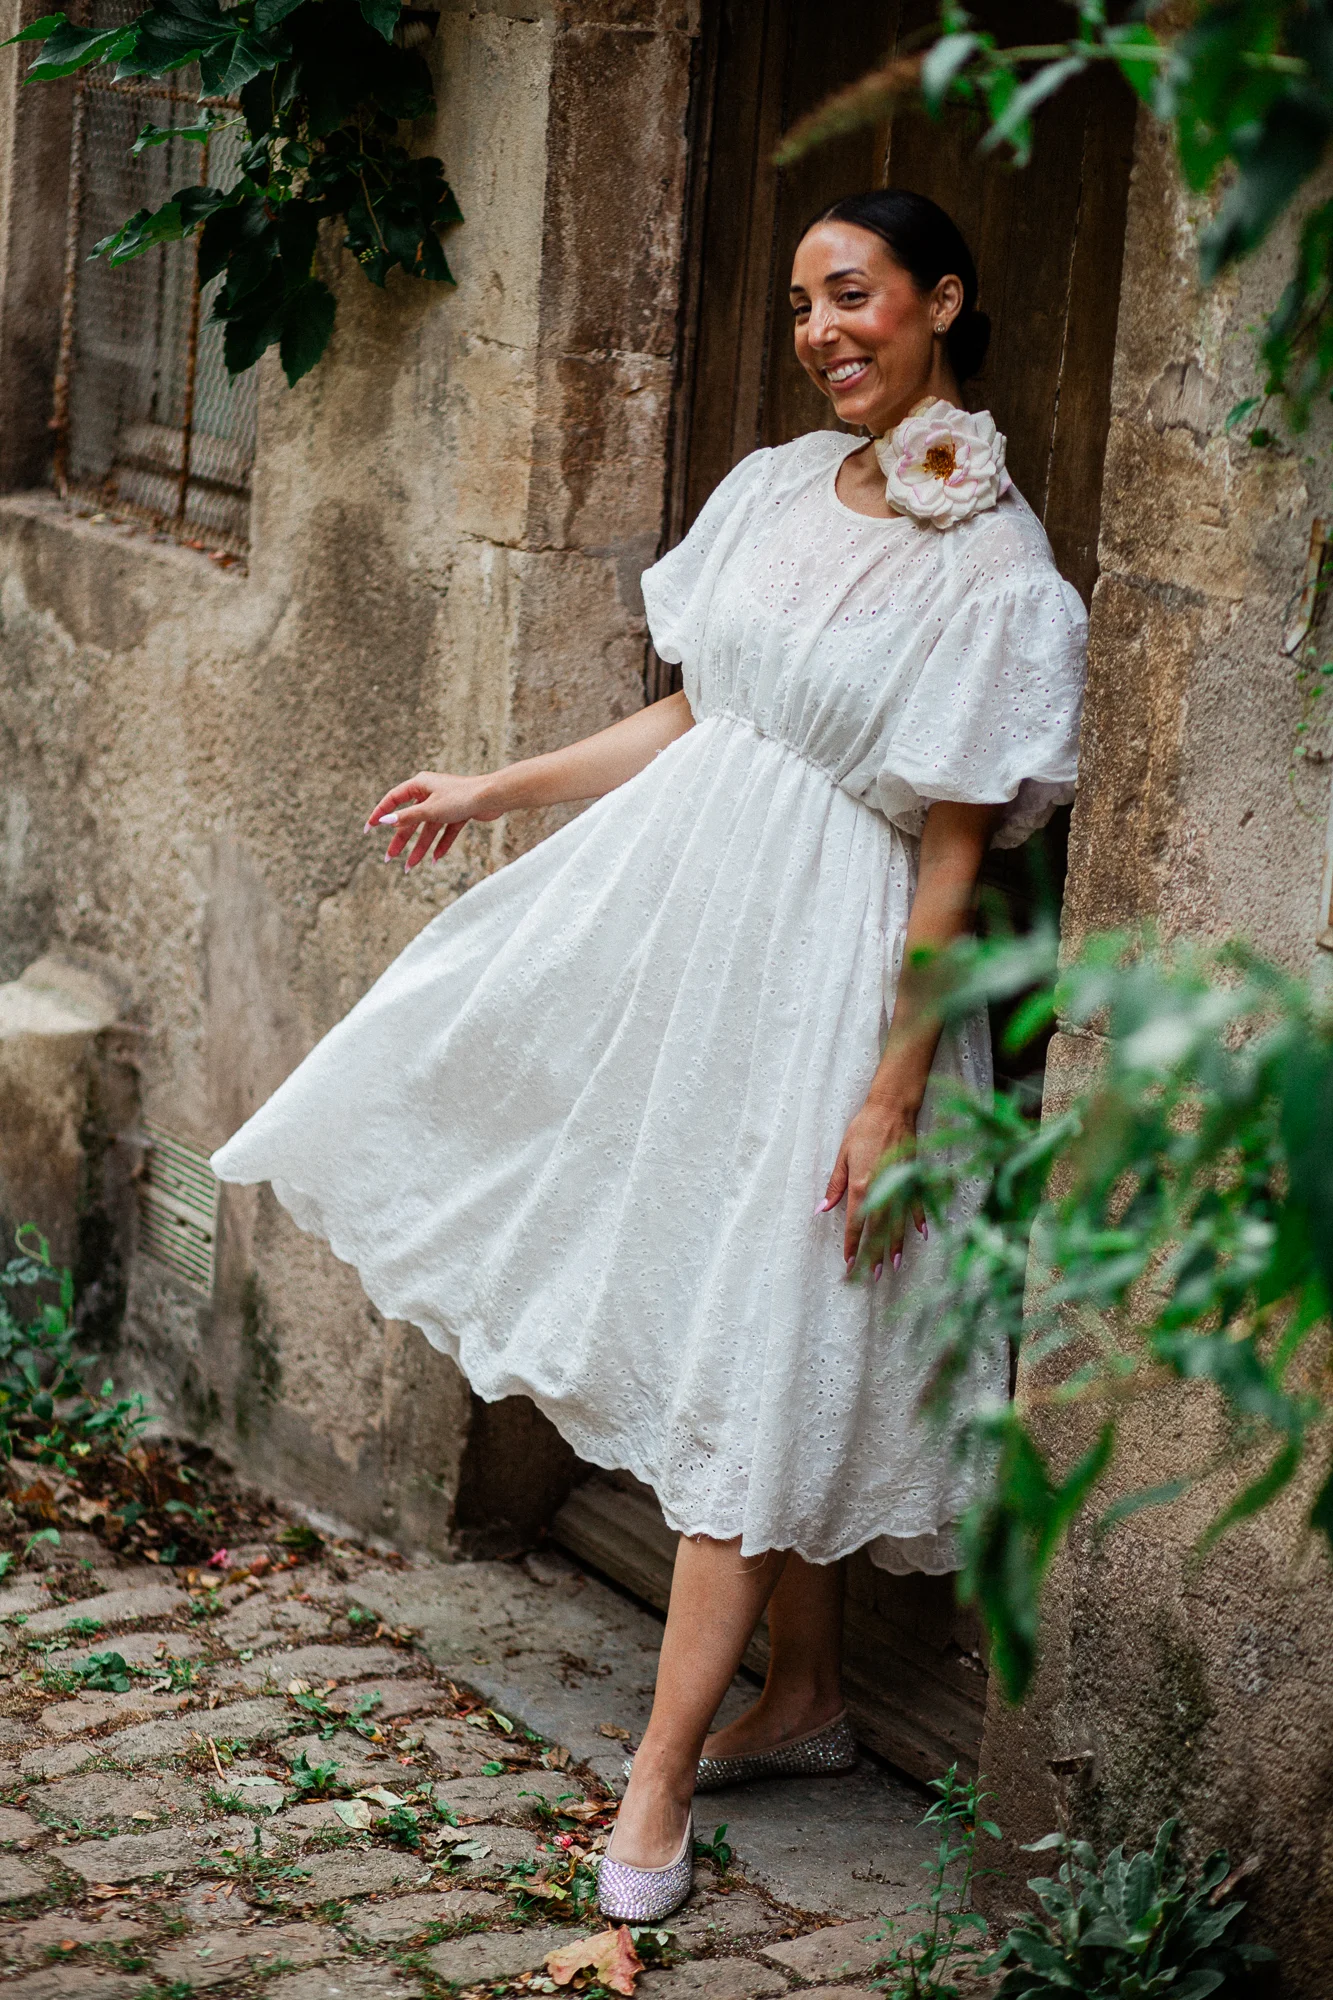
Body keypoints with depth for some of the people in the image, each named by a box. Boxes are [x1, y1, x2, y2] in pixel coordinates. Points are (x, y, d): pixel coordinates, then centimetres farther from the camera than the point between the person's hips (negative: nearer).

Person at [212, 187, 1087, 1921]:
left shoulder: (995, 574, -13)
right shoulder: (773, 490, 7)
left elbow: (955, 860, -14)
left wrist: (894, 1094, -15)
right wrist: (500, 791, 18)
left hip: (825, 958, -6)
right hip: (679, 904, 7)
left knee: (757, 1347, -1)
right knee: (742, 1331, 11)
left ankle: (662, 1776, 6)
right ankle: (805, 1700, 26)